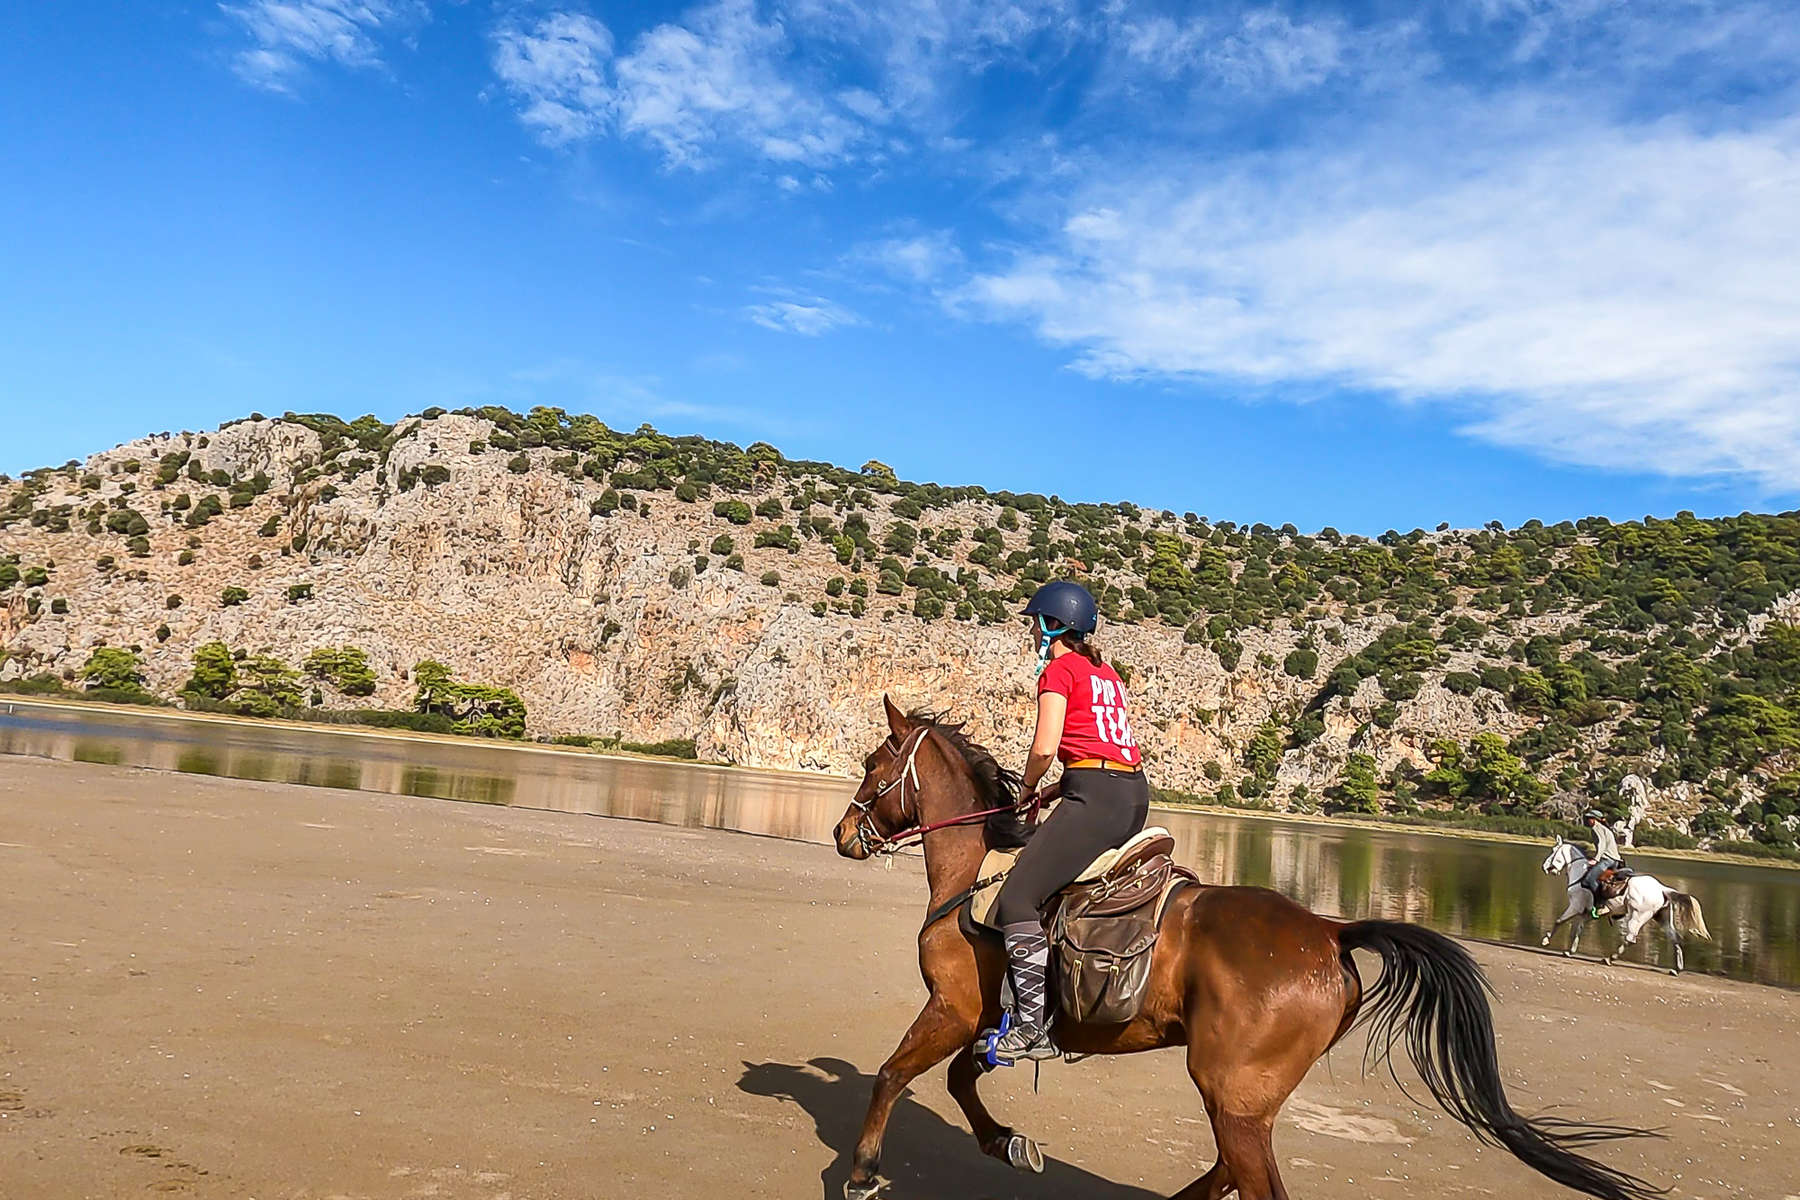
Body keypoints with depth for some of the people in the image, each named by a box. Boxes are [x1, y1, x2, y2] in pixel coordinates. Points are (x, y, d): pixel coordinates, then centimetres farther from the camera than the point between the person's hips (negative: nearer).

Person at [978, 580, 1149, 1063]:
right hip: (1135, 794, 10)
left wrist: (1028, 788, 7)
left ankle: (1032, 1028, -14)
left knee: (1017, 901, -10)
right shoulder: (1107, 673, 23)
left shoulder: (1059, 669, -2)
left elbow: (1045, 747, -12)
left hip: (1094, 795, -10)